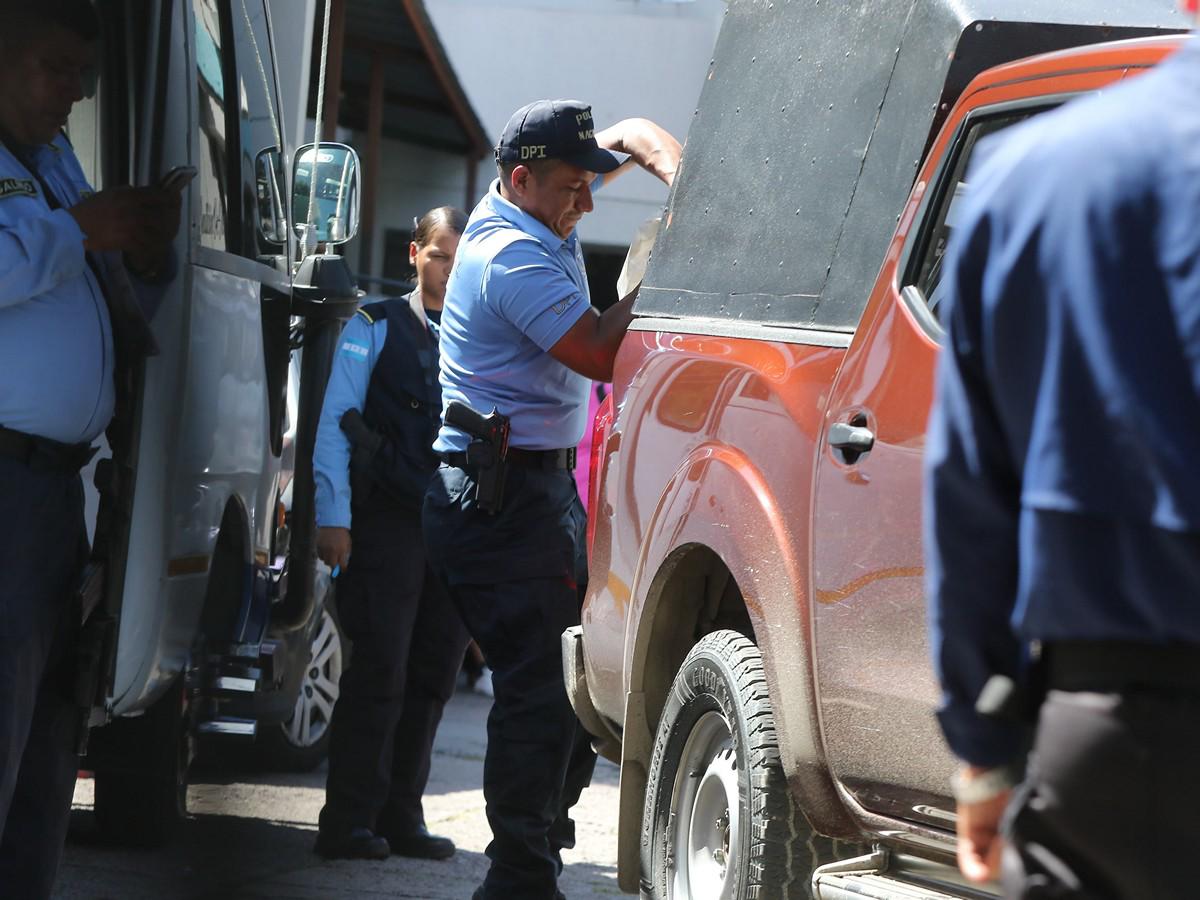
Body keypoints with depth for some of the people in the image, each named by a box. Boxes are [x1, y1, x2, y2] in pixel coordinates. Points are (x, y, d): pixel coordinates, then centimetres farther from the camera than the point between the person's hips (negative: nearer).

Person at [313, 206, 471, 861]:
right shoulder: (376, 328, 4)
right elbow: (335, 423, 0)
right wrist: (333, 517, -9)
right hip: (387, 524, -4)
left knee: (432, 678, 6)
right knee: (379, 672, -8)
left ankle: (401, 817, 15)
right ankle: (351, 823, -4)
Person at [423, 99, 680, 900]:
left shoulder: (541, 211, 11)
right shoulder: (514, 256, -18)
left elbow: (634, 136, 21)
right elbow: (604, 355, -23)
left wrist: (678, 179, 2)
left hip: (545, 484, 10)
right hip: (505, 495, -10)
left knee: (577, 680, 10)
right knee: (541, 689, -13)